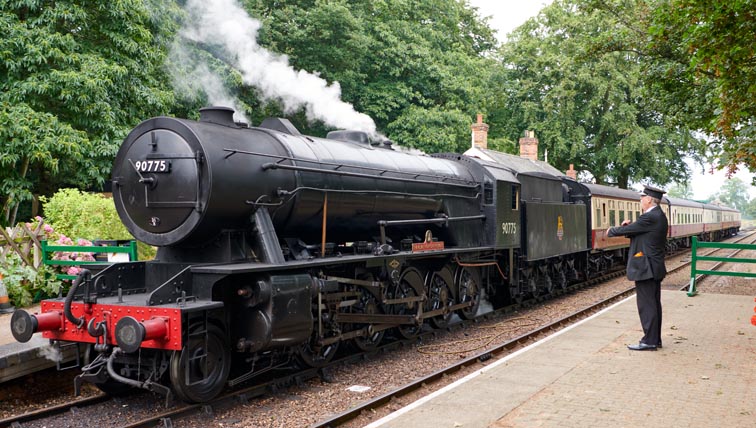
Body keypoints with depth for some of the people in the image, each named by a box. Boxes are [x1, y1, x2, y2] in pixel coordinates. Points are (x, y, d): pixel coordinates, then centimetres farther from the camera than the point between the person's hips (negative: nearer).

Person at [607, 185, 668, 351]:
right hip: (655, 268, 10)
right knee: (654, 303, 14)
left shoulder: (650, 217, -19)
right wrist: (630, 226, 2)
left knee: (646, 305, -5)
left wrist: (611, 231, 4)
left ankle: (649, 341, 0)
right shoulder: (659, 216, 13)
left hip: (645, 268, -10)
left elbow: (627, 230, -13)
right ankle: (655, 339, 22)